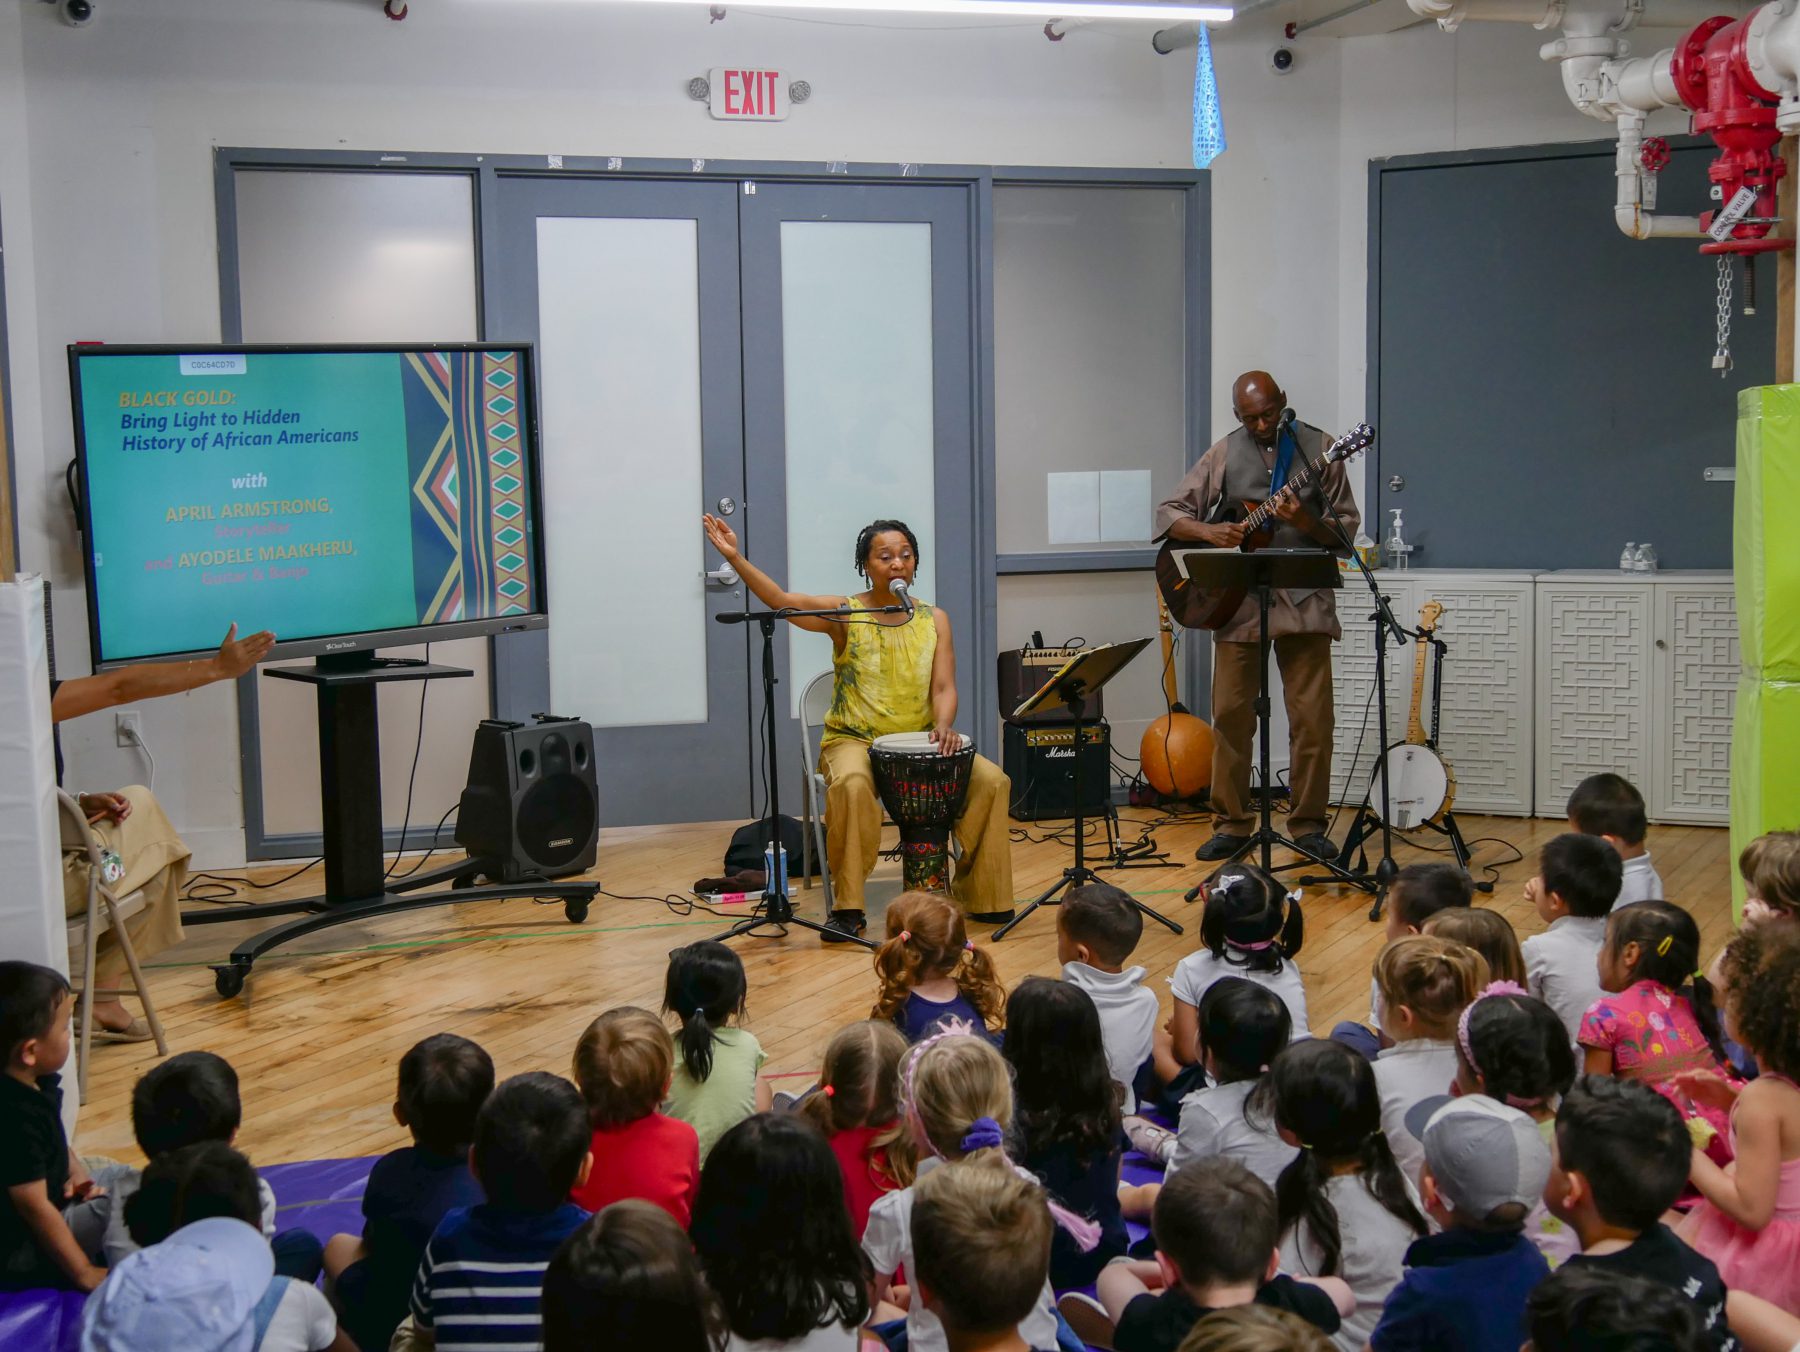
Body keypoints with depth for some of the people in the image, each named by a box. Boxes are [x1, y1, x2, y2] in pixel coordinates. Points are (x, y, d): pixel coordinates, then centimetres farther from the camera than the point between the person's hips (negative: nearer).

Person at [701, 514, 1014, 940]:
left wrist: (943, 726, -23)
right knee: (851, 784, -37)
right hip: (853, 740, -3)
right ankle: (848, 908, -25)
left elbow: (944, 687, 0)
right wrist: (735, 557, -31)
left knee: (992, 780, -17)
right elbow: (783, 601, -18)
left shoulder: (934, 619, 7)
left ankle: (977, 896, -1)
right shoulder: (844, 613, -3)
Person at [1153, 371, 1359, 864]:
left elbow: (1346, 528, 1)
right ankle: (1232, 824, 13)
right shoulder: (1224, 454, 6)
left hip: (1303, 598, -1)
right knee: (1230, 713, 2)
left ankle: (1308, 824, 10)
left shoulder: (1317, 448, 2)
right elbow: (1169, 513, 5)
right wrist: (1208, 532, -14)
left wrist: (1305, 522, -19)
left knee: (1312, 718, -2)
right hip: (1237, 598, 1)